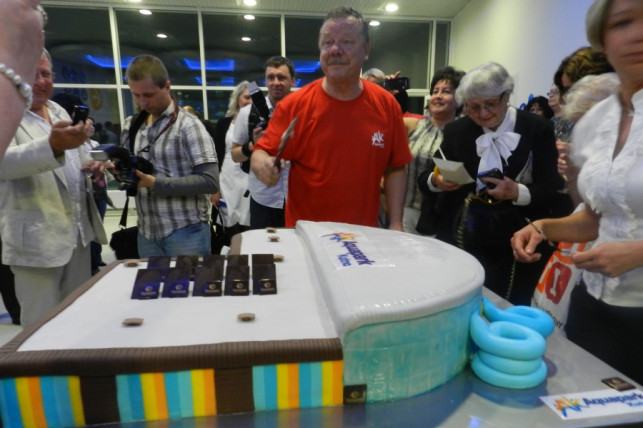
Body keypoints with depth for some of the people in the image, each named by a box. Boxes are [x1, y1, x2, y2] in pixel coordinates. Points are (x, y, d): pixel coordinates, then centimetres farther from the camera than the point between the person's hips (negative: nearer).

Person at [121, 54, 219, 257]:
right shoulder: (131, 126, 9)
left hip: (185, 231, -6)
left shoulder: (188, 125, -10)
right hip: (147, 232, 6)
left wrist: (156, 184, -20)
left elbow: (210, 182, -18)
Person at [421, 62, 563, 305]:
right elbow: (426, 177, 7)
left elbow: (551, 191, -6)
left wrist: (518, 193, -24)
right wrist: (435, 181, -15)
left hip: (515, 246, -2)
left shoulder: (537, 129, -3)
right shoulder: (455, 131, 6)